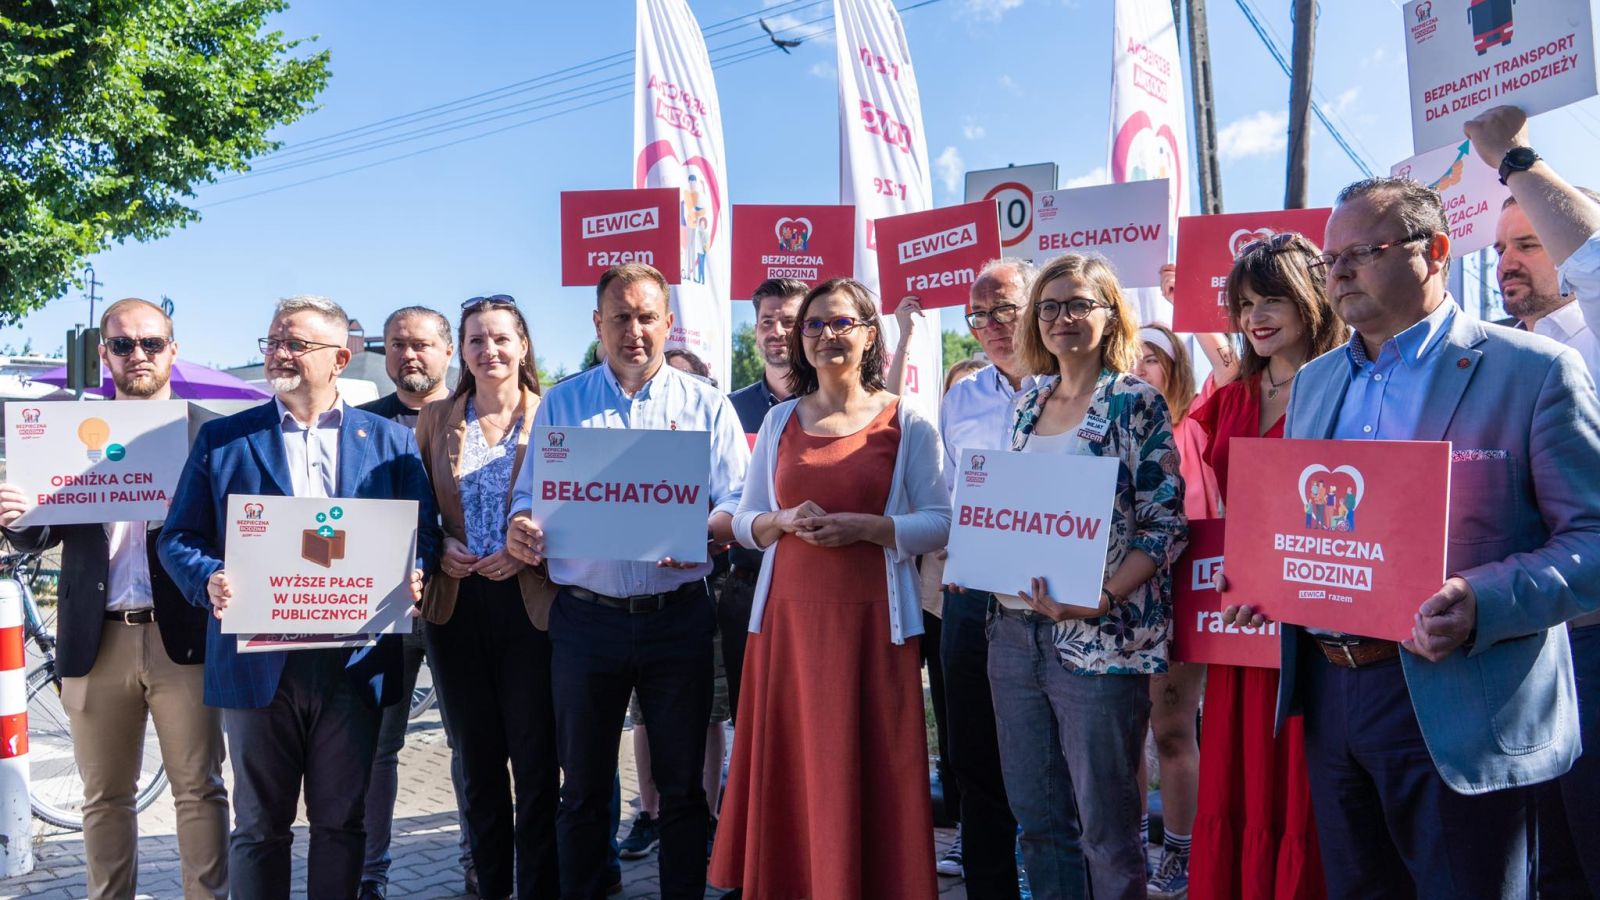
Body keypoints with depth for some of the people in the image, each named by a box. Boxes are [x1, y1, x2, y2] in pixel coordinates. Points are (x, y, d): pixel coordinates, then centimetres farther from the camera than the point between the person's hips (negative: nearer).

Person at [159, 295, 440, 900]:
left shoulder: (391, 441, 7)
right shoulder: (222, 438, 8)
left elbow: (421, 535, 6)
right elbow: (179, 537, 5)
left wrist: (411, 578, -15)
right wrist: (210, 580, -15)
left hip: (355, 664, 0)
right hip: (257, 663, 0)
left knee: (342, 822, 11)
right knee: (259, 826, 11)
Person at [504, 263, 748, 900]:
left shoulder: (705, 405, 5)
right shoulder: (560, 405, 9)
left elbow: (740, 506, 0)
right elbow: (529, 497, 8)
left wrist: (703, 530, -20)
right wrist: (521, 528, -15)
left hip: (677, 615, 0)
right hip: (585, 617, 1)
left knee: (682, 783, 9)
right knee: (584, 784, 10)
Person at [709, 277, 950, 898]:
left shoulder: (907, 423, 1)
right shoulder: (780, 421, 11)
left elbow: (940, 523, -1)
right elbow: (745, 522, 13)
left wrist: (863, 527, -14)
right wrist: (785, 521, -8)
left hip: (873, 618, -2)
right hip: (789, 614, 3)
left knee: (870, 774, 2)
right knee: (792, 772, 6)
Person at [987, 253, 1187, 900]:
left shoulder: (1136, 403, -6)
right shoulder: (1028, 405, 12)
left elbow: (1166, 524, -10)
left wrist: (1101, 600, -22)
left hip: (1098, 640, -6)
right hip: (1014, 628, 6)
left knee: (1104, 823, 4)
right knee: (1034, 813, 15)